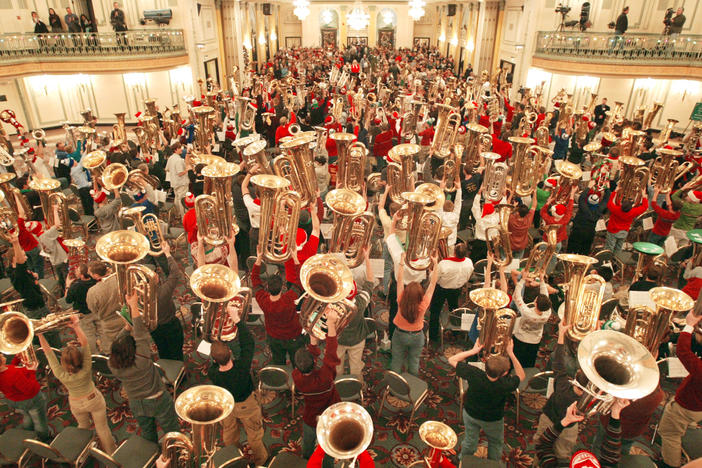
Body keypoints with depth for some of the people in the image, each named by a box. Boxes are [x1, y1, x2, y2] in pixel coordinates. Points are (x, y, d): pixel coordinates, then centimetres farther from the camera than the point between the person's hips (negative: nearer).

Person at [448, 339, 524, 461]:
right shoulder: (505, 385, -39)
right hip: (493, 421, -2)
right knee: (496, 444, 30)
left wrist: (473, 350, -22)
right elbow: (521, 375, -16)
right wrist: (511, 354, -21)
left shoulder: (474, 375, -39)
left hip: (470, 414, 2)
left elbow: (452, 360, -24)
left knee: (469, 441, 28)